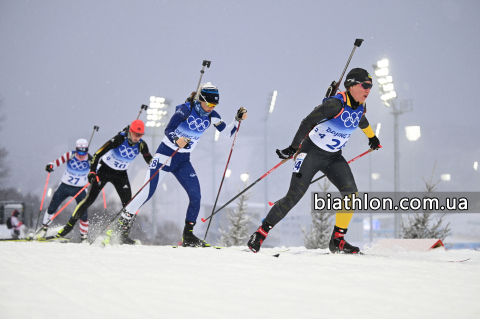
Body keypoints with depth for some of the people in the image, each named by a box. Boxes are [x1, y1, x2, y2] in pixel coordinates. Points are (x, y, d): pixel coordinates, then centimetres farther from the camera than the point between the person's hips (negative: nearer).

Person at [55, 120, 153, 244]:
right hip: (104, 170, -4)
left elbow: (150, 161, 4)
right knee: (89, 199, -11)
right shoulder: (119, 139, -26)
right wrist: (92, 171, -35)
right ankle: (68, 227, -4)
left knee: (128, 203, -12)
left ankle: (124, 235, -5)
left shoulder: (141, 145, -11)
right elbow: (98, 153, -27)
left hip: (120, 175, 4)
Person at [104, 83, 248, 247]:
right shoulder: (186, 109, -17)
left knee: (196, 195, -8)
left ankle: (188, 235, 4)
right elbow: (168, 130, -23)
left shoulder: (211, 116, 0)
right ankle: (121, 223, -1)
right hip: (166, 155, -5)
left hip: (183, 162, 5)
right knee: (147, 193, -12)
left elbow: (227, 133, 9)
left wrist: (238, 119, -6)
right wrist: (176, 140, -43)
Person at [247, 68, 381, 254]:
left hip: (333, 157, 6)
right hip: (312, 152, -6)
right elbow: (308, 122, -22)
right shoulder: (336, 104, -24)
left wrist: (372, 137, 40)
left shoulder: (360, 107, -1)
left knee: (351, 192, -14)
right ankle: (261, 232, 1)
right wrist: (293, 148, -21)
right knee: (294, 196, -12)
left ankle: (337, 241, -6)